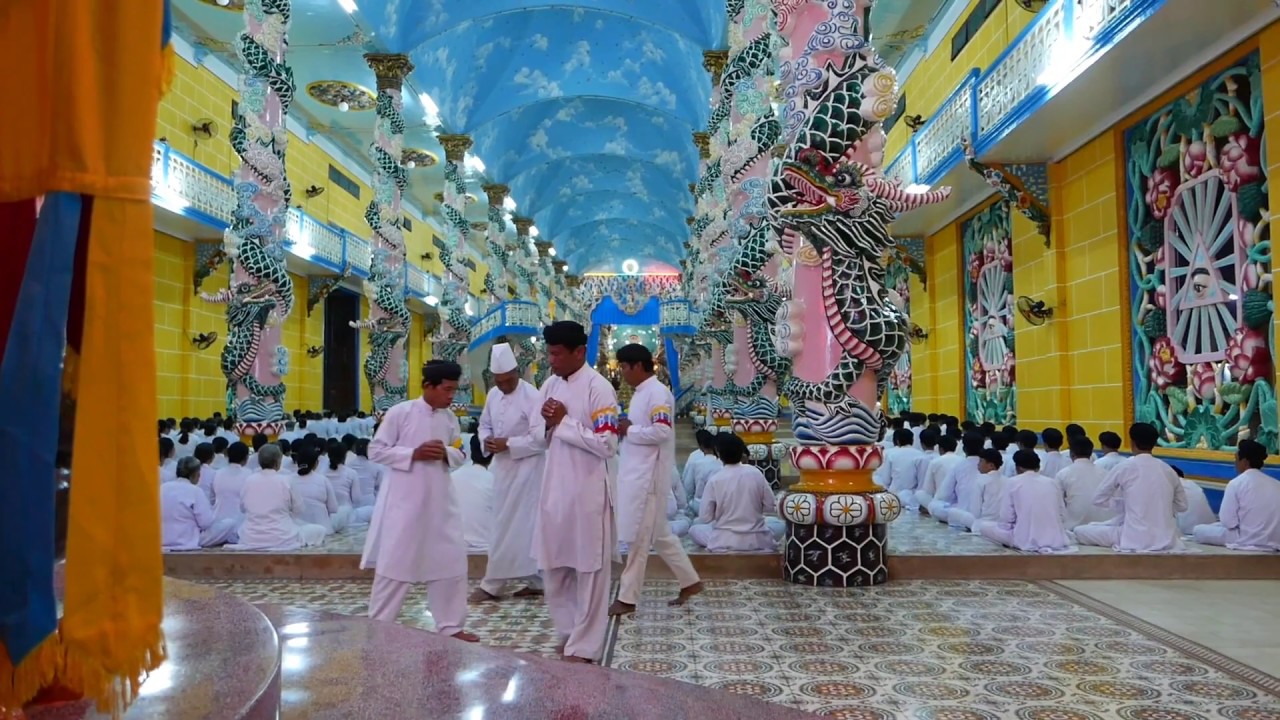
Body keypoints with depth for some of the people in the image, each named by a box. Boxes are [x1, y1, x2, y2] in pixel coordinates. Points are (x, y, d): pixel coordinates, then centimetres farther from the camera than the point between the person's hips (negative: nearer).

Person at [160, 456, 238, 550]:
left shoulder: (162, 488, 5)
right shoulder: (195, 491, -14)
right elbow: (206, 523, -15)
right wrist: (211, 512, 6)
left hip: (164, 542, 8)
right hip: (187, 542, -8)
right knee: (230, 524, -1)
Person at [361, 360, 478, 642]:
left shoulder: (450, 418, 5)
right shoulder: (400, 412, -10)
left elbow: (460, 456, 13)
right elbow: (376, 451, -8)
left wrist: (446, 454, -10)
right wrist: (413, 454, -19)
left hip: (439, 500, 5)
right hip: (404, 500, -5)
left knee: (451, 560, 8)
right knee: (394, 562, 4)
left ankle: (450, 625, 21)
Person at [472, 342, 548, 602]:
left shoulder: (532, 397, -16)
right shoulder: (493, 395, 8)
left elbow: (541, 438, -20)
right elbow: (484, 424, 18)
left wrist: (508, 444, -21)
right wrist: (486, 441, -4)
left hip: (525, 469, -8)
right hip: (503, 467, 8)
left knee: (509, 526, -2)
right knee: (522, 526, 12)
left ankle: (492, 585, 8)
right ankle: (536, 581, 22)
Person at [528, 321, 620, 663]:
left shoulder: (599, 388, -14)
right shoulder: (550, 385, 8)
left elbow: (607, 445, -19)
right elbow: (538, 436, 15)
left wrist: (565, 422, -17)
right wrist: (548, 424, -7)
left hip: (588, 493, -7)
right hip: (554, 490, 7)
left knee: (589, 572, 5)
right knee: (554, 569, 15)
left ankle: (584, 647, 17)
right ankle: (569, 634, 33)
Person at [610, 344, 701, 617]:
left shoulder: (657, 392, -14)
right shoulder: (641, 393, 15)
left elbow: (662, 432, -25)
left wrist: (629, 430, -14)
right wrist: (626, 429, 2)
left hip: (648, 477, -10)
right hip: (636, 475, 10)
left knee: (638, 538, -1)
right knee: (659, 535, 16)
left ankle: (627, 598, 8)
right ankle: (689, 581, 27)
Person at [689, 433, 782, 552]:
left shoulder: (715, 481, -11)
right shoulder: (756, 473, -6)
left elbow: (704, 519, -7)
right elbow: (770, 506, 2)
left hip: (724, 542, -2)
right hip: (756, 540, 2)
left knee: (694, 530, 24)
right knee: (779, 524, 29)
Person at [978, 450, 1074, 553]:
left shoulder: (1013, 483, -2)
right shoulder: (1052, 483, 8)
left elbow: (1006, 518, -4)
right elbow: (1061, 514, 13)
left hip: (1028, 541, -5)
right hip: (1057, 541, 5)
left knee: (984, 527, 13)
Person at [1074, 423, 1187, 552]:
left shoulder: (1125, 467, -6)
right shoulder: (1168, 470, 5)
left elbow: (1098, 499, 2)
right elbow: (1182, 506, 18)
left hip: (1136, 541, -4)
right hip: (1167, 541, 4)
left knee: (1080, 531, 8)